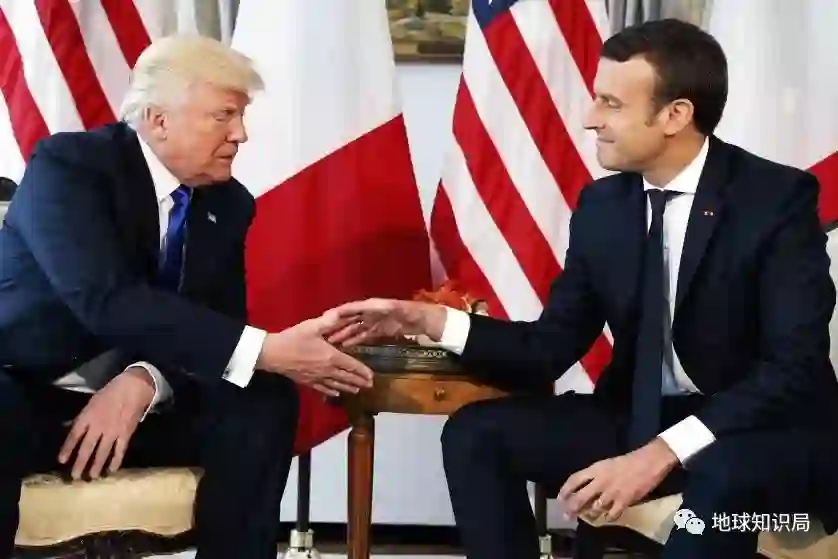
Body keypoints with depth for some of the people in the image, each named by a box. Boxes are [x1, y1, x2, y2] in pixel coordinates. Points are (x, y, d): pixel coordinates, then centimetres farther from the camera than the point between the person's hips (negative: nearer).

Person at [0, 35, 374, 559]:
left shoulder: (230, 203, 4)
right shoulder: (67, 164, -15)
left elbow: (220, 325, -2)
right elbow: (108, 299, -29)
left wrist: (145, 380, -25)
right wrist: (266, 350, -35)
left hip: (141, 402, 6)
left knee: (265, 399, -18)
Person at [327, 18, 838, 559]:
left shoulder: (780, 198, -15)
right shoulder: (602, 205, 1)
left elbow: (794, 367, -23)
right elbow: (552, 347, 5)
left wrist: (662, 453, -33)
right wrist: (429, 320, -9)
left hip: (767, 428, -5)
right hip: (641, 419, 6)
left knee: (725, 475, -40)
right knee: (475, 432, -10)